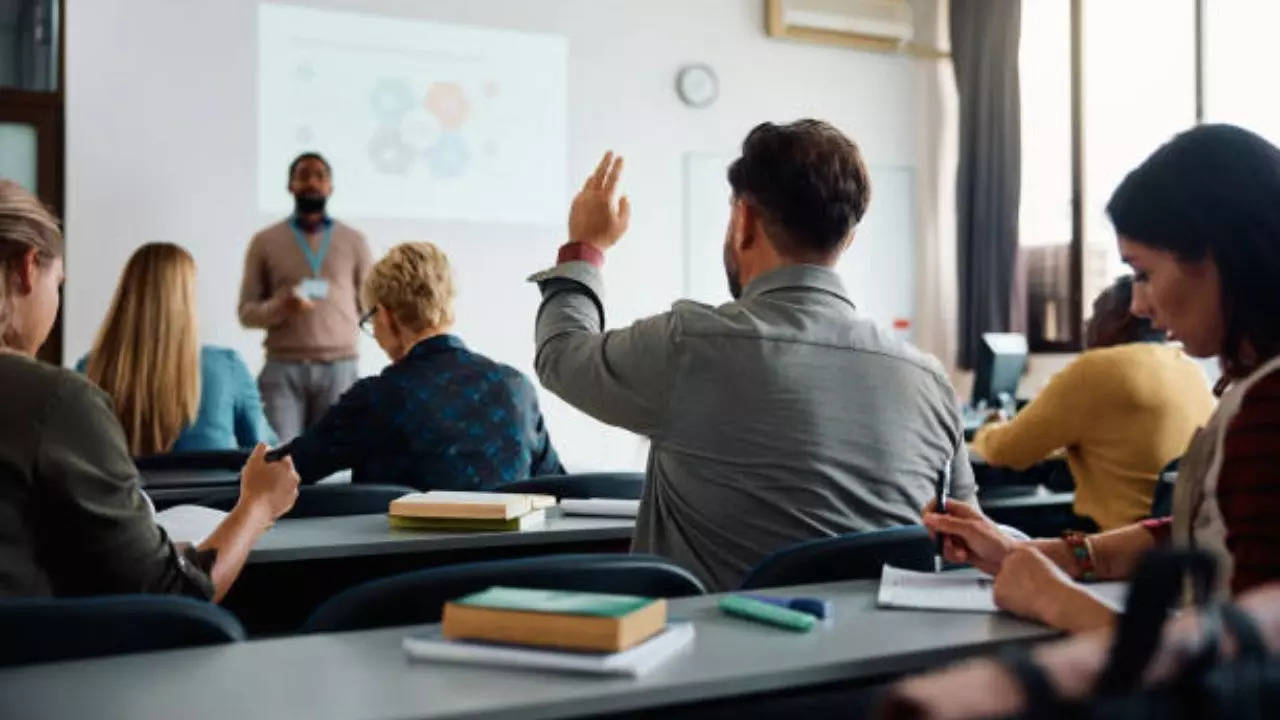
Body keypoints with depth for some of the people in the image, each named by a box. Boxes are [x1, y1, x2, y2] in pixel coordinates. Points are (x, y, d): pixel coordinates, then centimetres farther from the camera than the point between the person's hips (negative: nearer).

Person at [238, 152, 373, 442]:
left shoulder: (354, 241, 11)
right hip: (283, 367, 0)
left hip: (339, 367, 1)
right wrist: (279, 307, -13)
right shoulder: (265, 241, 9)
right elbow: (247, 312, 6)